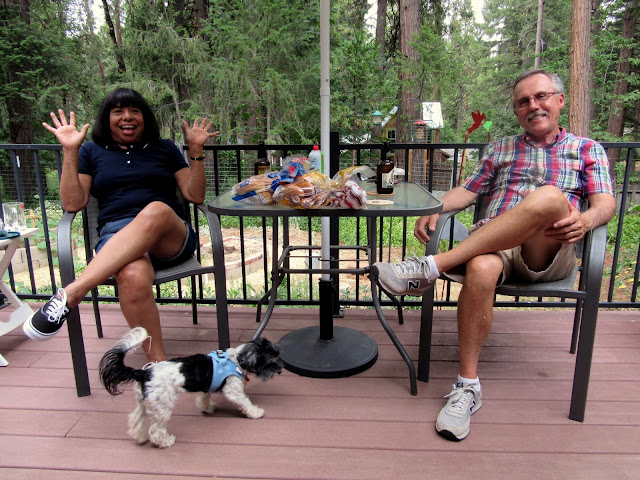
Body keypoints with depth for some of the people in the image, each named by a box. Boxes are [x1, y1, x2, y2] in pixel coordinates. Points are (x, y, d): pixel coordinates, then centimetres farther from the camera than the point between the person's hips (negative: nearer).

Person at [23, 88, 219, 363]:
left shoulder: (165, 149, 22)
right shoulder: (92, 152, 21)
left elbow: (195, 196, 13)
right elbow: (73, 204, 10)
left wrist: (196, 151, 3)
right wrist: (70, 151, 3)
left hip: (171, 238, 1)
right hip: (115, 237, 0)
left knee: (156, 210, -39)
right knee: (133, 277, -39)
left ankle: (70, 295, -42)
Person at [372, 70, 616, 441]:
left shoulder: (587, 149, 22)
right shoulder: (501, 149, 28)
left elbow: (606, 202, 10)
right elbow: (468, 191, 20)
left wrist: (586, 220, -15)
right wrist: (435, 209, -2)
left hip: (549, 251, -1)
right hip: (493, 242, 1)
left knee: (549, 198, -35)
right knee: (480, 271, -37)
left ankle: (431, 267, -37)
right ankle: (468, 386, -25)